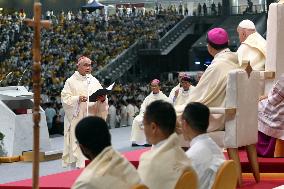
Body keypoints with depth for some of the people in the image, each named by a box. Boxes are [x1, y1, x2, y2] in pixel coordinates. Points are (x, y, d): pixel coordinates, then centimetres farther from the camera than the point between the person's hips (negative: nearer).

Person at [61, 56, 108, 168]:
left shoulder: (94, 82, 12)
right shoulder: (71, 82, 1)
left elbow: (102, 100, 7)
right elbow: (65, 99, -7)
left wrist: (102, 99, -16)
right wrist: (77, 99, -23)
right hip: (76, 120, -4)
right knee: (77, 146, -6)